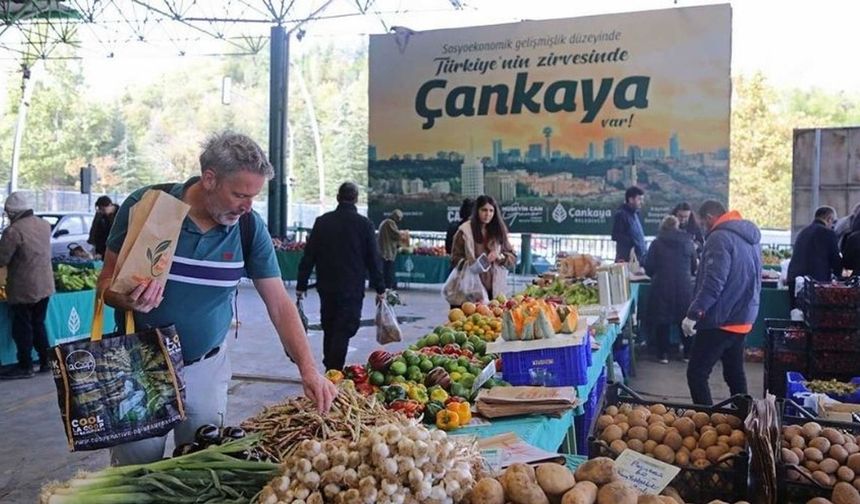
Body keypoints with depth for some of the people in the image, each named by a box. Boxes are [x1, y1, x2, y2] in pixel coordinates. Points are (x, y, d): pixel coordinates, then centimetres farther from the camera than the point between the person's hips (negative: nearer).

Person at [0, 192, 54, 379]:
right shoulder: (45, 224, 4)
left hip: (23, 289, -7)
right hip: (44, 285, 7)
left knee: (22, 328, 5)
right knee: (38, 324, 17)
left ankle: (25, 367, 13)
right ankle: (45, 362, 22)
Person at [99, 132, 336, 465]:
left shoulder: (250, 227, -8)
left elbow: (279, 303, -8)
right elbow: (107, 280, -6)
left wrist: (308, 369, -17)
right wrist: (127, 298, -29)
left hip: (206, 367, 2)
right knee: (137, 464, 11)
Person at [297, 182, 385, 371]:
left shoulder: (322, 221, 3)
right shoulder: (364, 224, -5)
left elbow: (309, 256, 3)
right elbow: (373, 259, -2)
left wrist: (301, 285, 9)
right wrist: (379, 288, 6)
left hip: (326, 287, 4)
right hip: (352, 288, -3)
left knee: (329, 329, 15)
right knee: (344, 330, -1)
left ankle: (328, 369, 24)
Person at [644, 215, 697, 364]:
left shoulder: (657, 243, -1)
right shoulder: (688, 242, 5)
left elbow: (649, 269, -1)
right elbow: (693, 267, 12)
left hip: (662, 286, -2)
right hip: (684, 287, 2)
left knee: (662, 319, 7)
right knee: (685, 319, 14)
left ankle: (663, 354, 9)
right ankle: (688, 352, 22)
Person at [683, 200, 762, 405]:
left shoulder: (720, 238, -15)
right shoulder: (751, 236, 14)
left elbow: (713, 283, -25)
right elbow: (754, 279, 22)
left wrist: (693, 313, -25)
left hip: (720, 321, -9)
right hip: (743, 319, 10)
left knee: (696, 374, -6)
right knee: (734, 373, 18)